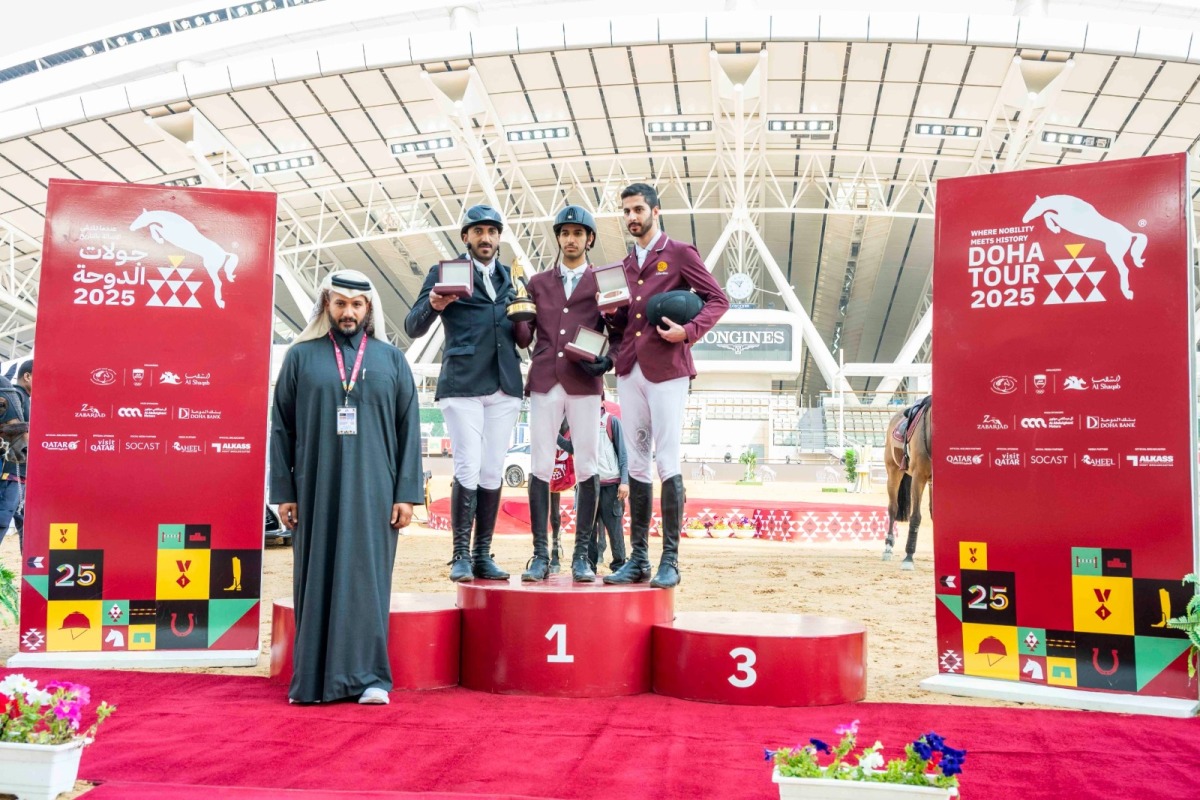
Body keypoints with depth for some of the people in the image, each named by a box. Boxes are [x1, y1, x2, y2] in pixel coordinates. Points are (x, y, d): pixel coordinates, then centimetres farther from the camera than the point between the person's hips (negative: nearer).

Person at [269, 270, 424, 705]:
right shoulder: (301, 357, 8)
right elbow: (281, 428, 6)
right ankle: (312, 678, 13)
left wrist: (406, 493, -2)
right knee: (317, 580, 5)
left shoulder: (391, 359, 8)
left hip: (371, 491, 0)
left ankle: (369, 677, 5)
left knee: (366, 579, 0)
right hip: (316, 490, 1)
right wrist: (283, 492, 0)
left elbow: (409, 430, 5)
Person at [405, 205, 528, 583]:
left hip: (505, 385, 4)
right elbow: (413, 327, -1)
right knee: (468, 470, -9)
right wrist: (432, 305, -22)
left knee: (492, 473, 5)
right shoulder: (445, 272, 6)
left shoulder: (507, 277, 19)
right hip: (462, 385, -4)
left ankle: (483, 555, 11)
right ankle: (461, 556, 1)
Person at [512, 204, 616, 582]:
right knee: (540, 468, -2)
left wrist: (608, 359, -9)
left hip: (584, 384, -1)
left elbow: (616, 333, 10)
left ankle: (581, 555, 5)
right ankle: (540, 555, 3)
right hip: (544, 381, 2)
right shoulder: (538, 282, 17)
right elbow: (525, 336, 11)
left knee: (587, 468, -1)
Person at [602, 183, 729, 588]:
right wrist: (613, 316, -2)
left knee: (667, 463, -6)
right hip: (630, 370, 6)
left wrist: (689, 331, -16)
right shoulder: (625, 265, 19)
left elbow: (717, 299, -2)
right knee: (637, 465, 6)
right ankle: (638, 558, 11)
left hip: (666, 369, -6)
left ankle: (670, 559, -1)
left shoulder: (679, 253, 2)